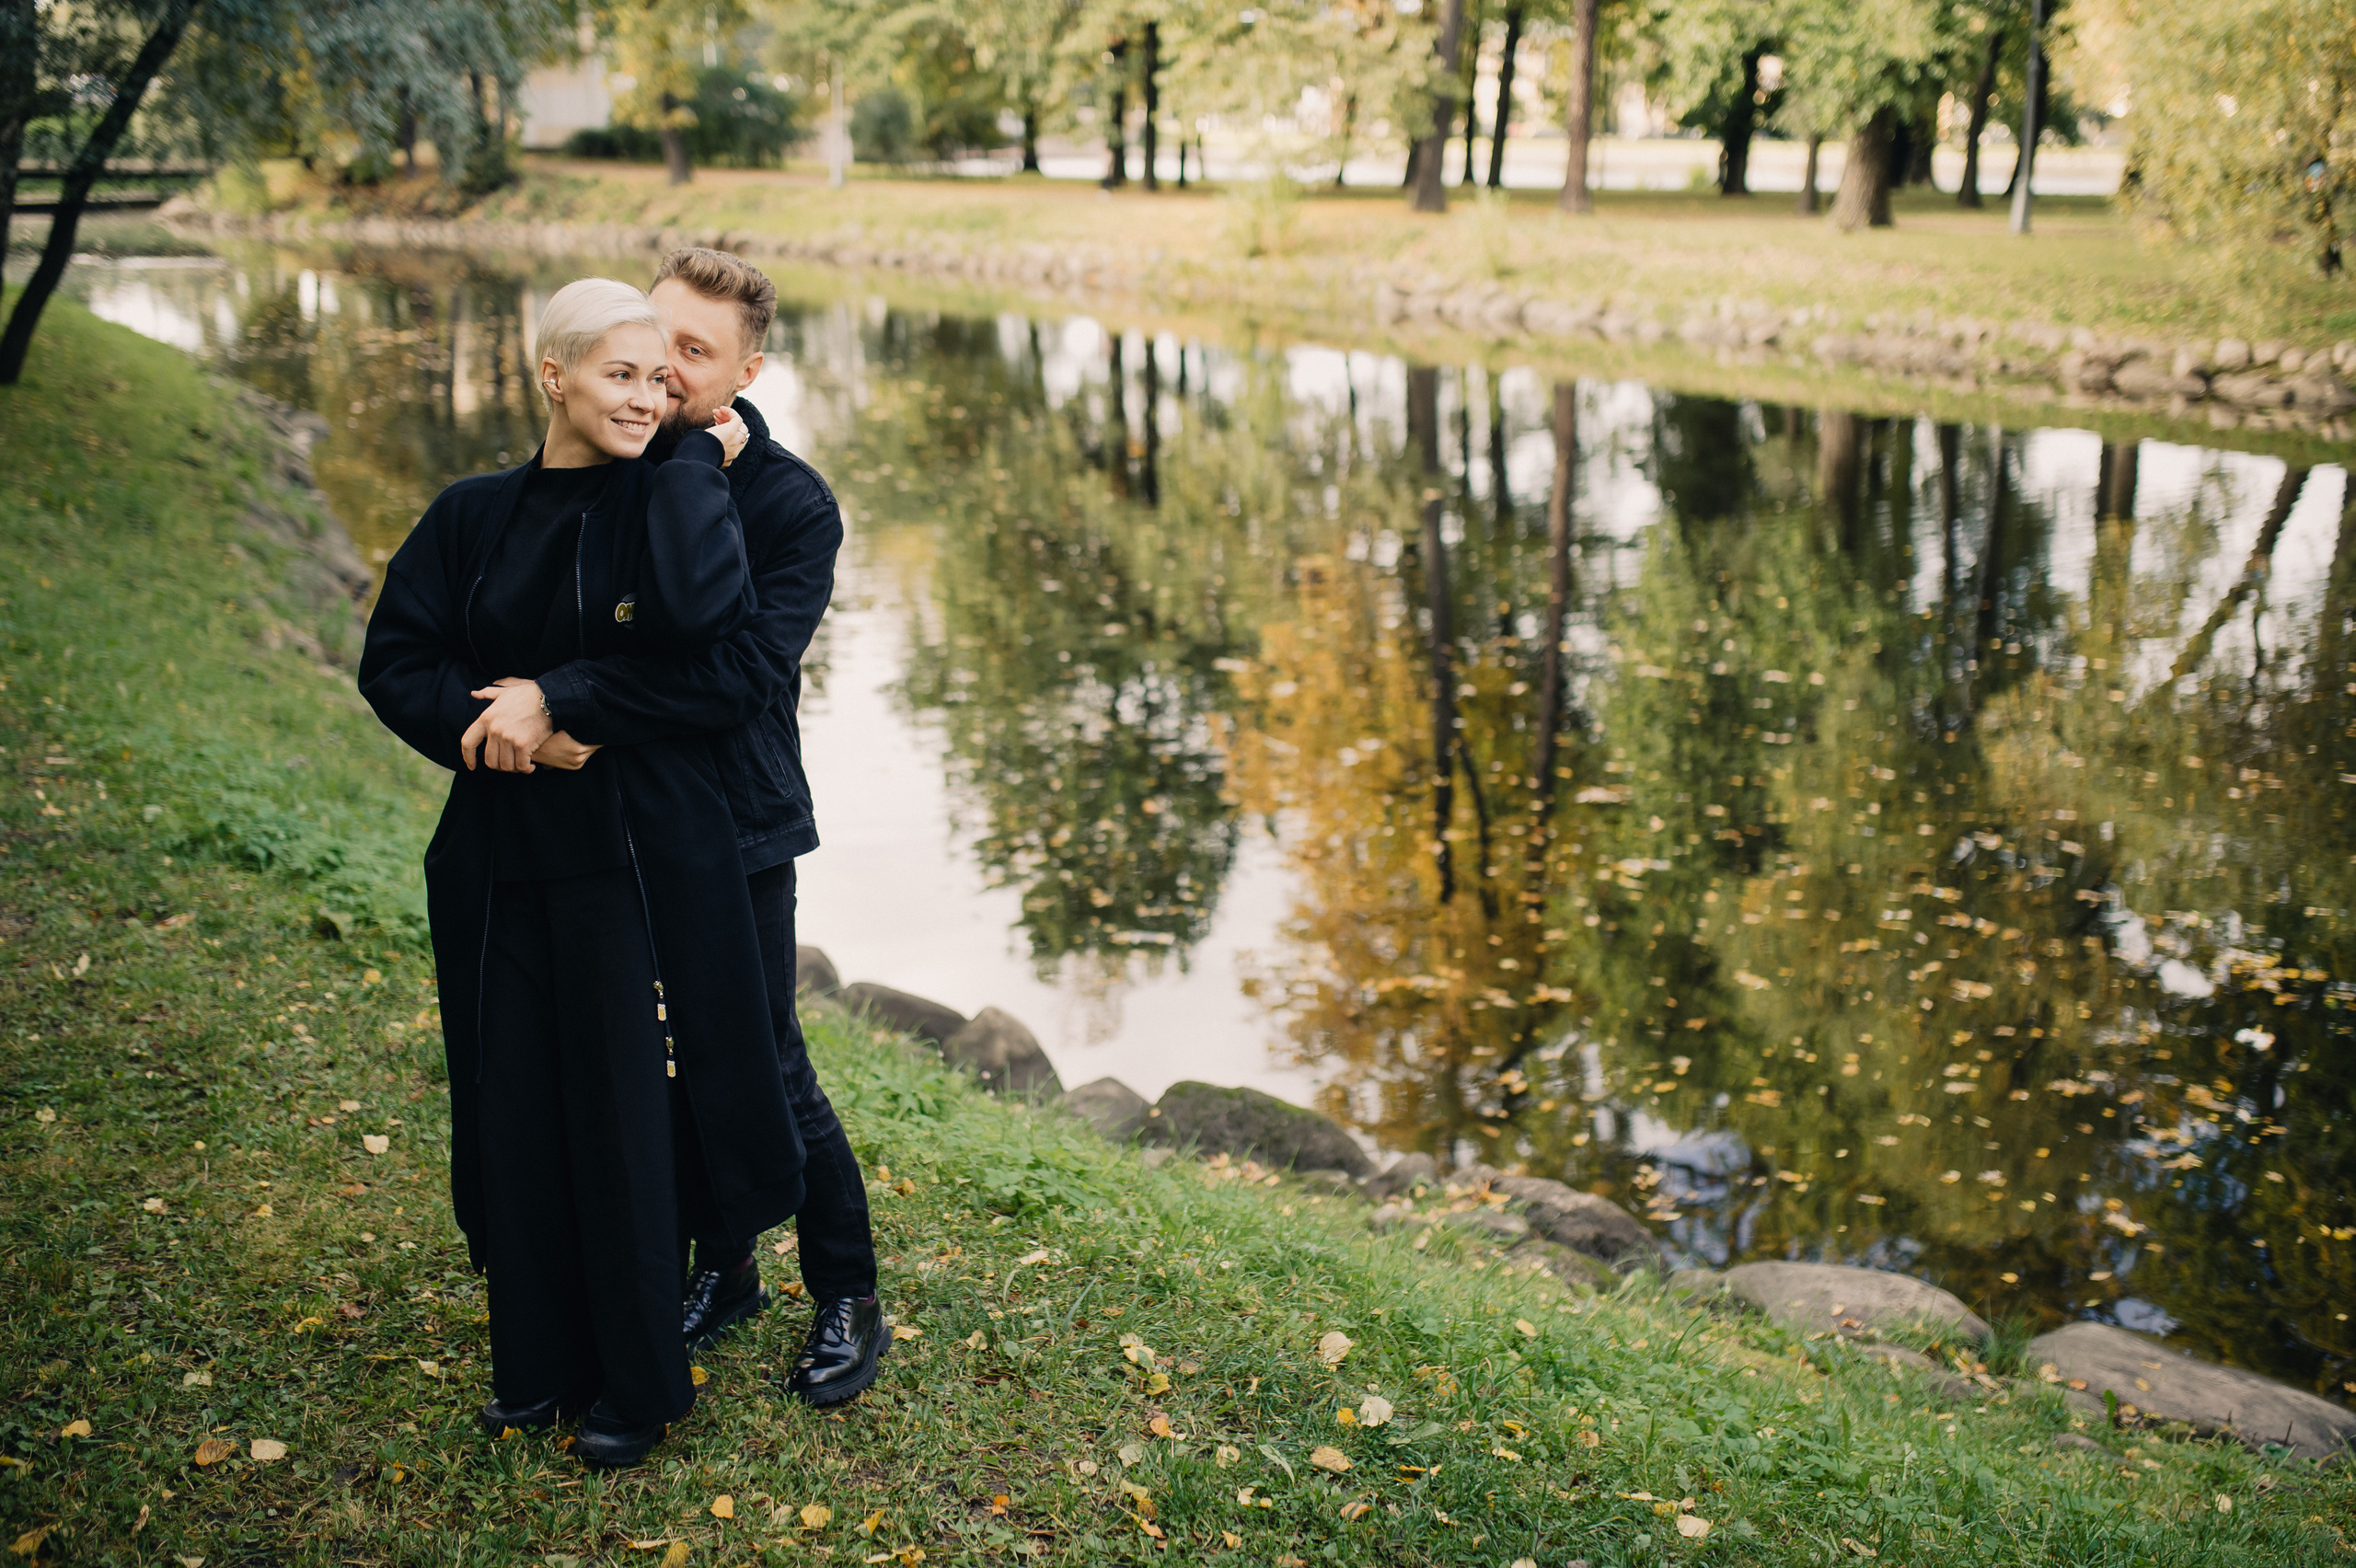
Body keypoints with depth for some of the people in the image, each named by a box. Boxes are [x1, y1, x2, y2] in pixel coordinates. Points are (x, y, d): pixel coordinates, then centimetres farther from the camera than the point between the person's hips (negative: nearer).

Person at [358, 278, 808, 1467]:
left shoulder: (663, 504, -4)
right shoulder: (473, 518, 4)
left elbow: (699, 616, -24)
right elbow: (394, 662, 2)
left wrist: (699, 465, -15)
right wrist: (486, 720, -15)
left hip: (638, 856, -3)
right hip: (499, 857, 3)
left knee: (623, 1111, 3)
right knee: (516, 1108, 11)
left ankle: (637, 1380, 21)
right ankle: (538, 1363, 30)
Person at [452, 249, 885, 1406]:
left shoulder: (791, 505, -14)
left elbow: (741, 673, -26)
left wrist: (563, 700, -32)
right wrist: (536, 712, -16)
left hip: (737, 830, -4)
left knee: (766, 1072, 4)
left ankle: (848, 1298, 24)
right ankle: (722, 1270, 37)